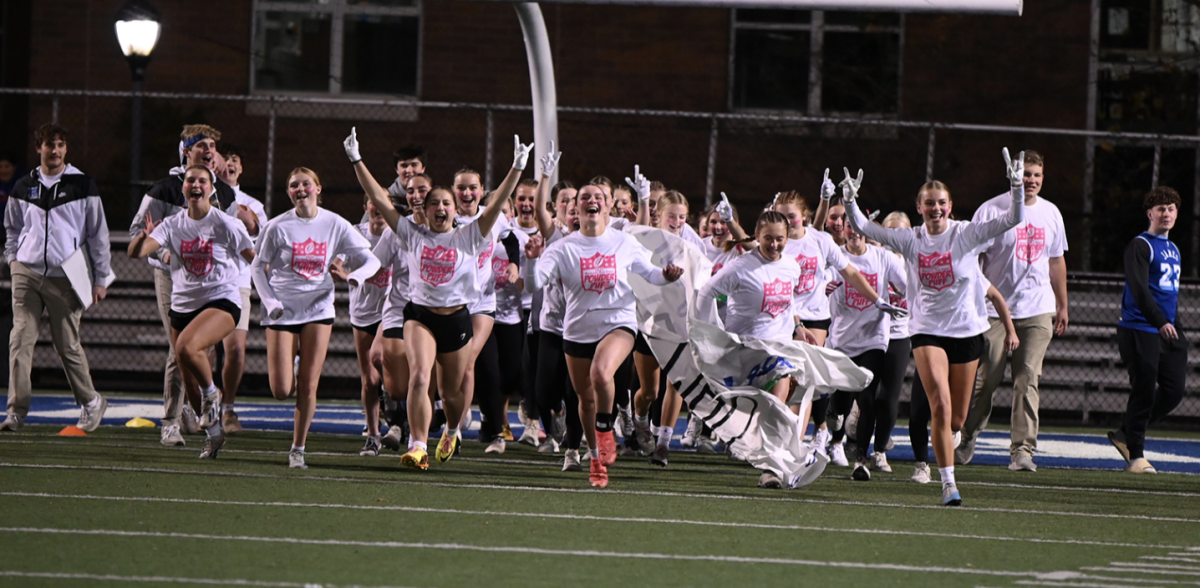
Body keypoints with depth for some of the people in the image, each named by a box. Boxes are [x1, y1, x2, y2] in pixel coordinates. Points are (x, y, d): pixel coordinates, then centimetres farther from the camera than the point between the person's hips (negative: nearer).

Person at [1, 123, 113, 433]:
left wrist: (100, 279, 2)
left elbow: (98, 233, 4)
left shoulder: (82, 186, 1)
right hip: (27, 273, 3)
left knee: (67, 345, 2)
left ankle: (91, 401, 23)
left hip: (65, 277, -3)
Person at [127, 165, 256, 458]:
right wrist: (144, 236, -27)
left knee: (188, 347, -33)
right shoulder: (173, 225, 4)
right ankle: (214, 434, 28)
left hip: (221, 301, -5)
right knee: (191, 384, 8)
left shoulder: (227, 225, -5)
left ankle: (212, 394, -7)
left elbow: (255, 259, 1)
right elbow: (136, 253, -6)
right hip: (183, 305, 5)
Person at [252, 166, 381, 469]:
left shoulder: (335, 225, -1)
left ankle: (298, 449, 10)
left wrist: (357, 275, -21)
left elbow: (371, 260, 1)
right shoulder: (278, 226, -6)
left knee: (308, 388, -4)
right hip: (282, 311, -1)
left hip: (318, 308, 1)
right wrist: (270, 302, -9)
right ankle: (291, 368, 29)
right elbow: (259, 267, 4)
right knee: (281, 391, -7)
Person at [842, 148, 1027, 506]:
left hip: (967, 330, 0)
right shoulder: (910, 240, 1)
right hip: (927, 331, 0)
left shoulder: (967, 234, -4)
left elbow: (1012, 220, -12)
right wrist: (850, 201, -12)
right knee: (941, 407, -18)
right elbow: (863, 228, 3)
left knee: (957, 419, 6)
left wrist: (1017, 188, -26)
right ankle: (948, 484, -16)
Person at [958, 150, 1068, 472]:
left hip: (1038, 312, 3)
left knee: (1028, 380, -5)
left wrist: (1062, 306, 21)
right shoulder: (991, 210, -5)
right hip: (995, 310, -3)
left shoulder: (1051, 213, 11)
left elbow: (1056, 262, 20)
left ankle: (1022, 449, -6)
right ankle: (967, 437, 21)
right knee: (985, 379, 0)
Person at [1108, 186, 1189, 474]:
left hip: (1168, 332, 8)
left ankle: (1126, 434, 19)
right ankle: (1136, 456, 1)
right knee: (1144, 391, -7)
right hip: (1139, 330, -8)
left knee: (1174, 391, 2)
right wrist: (1160, 321, -32)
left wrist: (1178, 332, 23)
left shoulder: (1173, 250, 20)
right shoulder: (1140, 246, -6)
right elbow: (1139, 288, -20)